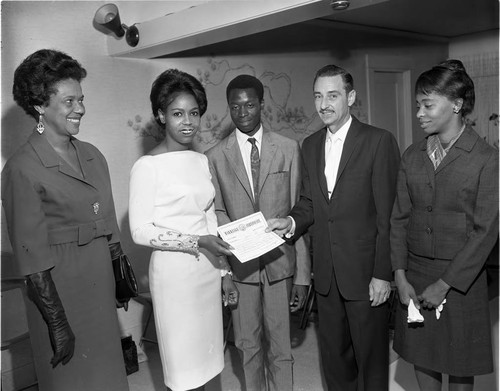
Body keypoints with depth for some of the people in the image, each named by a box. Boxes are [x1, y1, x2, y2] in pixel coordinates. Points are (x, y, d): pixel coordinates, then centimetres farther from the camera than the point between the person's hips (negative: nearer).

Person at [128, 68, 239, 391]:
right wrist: (197, 242, -18)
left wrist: (225, 272, 12)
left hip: (208, 270, 6)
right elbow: (140, 232, -12)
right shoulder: (148, 166, -11)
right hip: (174, 271, -6)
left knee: (205, 361, 16)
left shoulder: (202, 161, 8)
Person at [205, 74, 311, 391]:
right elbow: (217, 212, 6)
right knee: (249, 344, 14)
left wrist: (302, 274, -4)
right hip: (240, 263, 1)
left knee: (280, 346, 8)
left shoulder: (289, 149, 1)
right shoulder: (215, 157, 2)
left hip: (281, 260, 0)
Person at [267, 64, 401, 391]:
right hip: (326, 272, 5)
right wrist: (292, 222, -6)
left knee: (371, 357, 11)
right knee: (333, 354, 17)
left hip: (366, 272, -5)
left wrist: (383, 274, -13)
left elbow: (388, 214, -11)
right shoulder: (310, 145, 9)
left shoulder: (379, 141, -10)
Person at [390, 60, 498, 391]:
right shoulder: (412, 156, 4)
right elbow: (399, 218, 4)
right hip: (414, 275, 4)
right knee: (422, 357, 15)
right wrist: (400, 275, -4)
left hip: (461, 278, -3)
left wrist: (444, 284, -13)